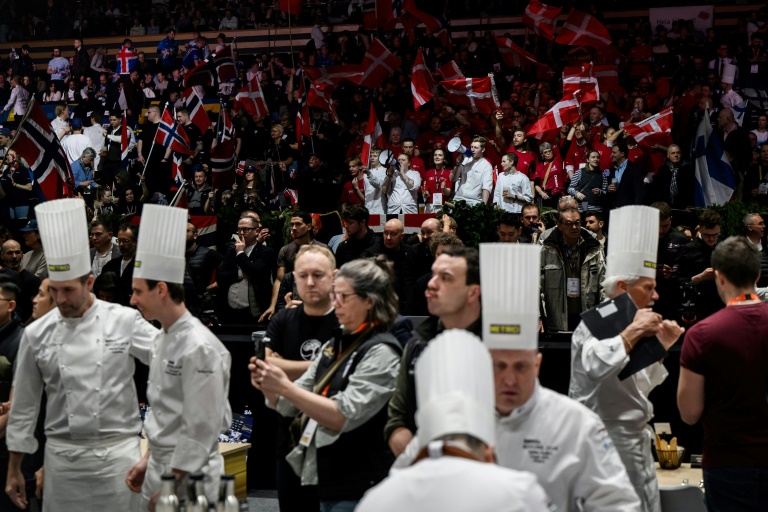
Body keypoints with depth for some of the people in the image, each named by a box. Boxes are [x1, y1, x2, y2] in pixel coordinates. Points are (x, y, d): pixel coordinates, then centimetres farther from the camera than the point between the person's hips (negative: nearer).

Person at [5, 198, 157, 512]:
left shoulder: (124, 321, -4)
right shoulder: (37, 334, 2)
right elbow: (24, 405, 9)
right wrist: (14, 470, 11)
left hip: (118, 451, -2)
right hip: (62, 455, 2)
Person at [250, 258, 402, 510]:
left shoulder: (381, 352, -13)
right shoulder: (334, 345, 12)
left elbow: (344, 416, -23)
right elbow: (290, 405, 12)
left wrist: (285, 387, -25)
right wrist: (268, 387, -9)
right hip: (328, 482, 8)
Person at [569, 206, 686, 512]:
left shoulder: (627, 327, 16)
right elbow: (593, 366, -38)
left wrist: (662, 347, 12)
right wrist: (631, 333, -30)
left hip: (636, 441, 10)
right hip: (608, 440, -10)